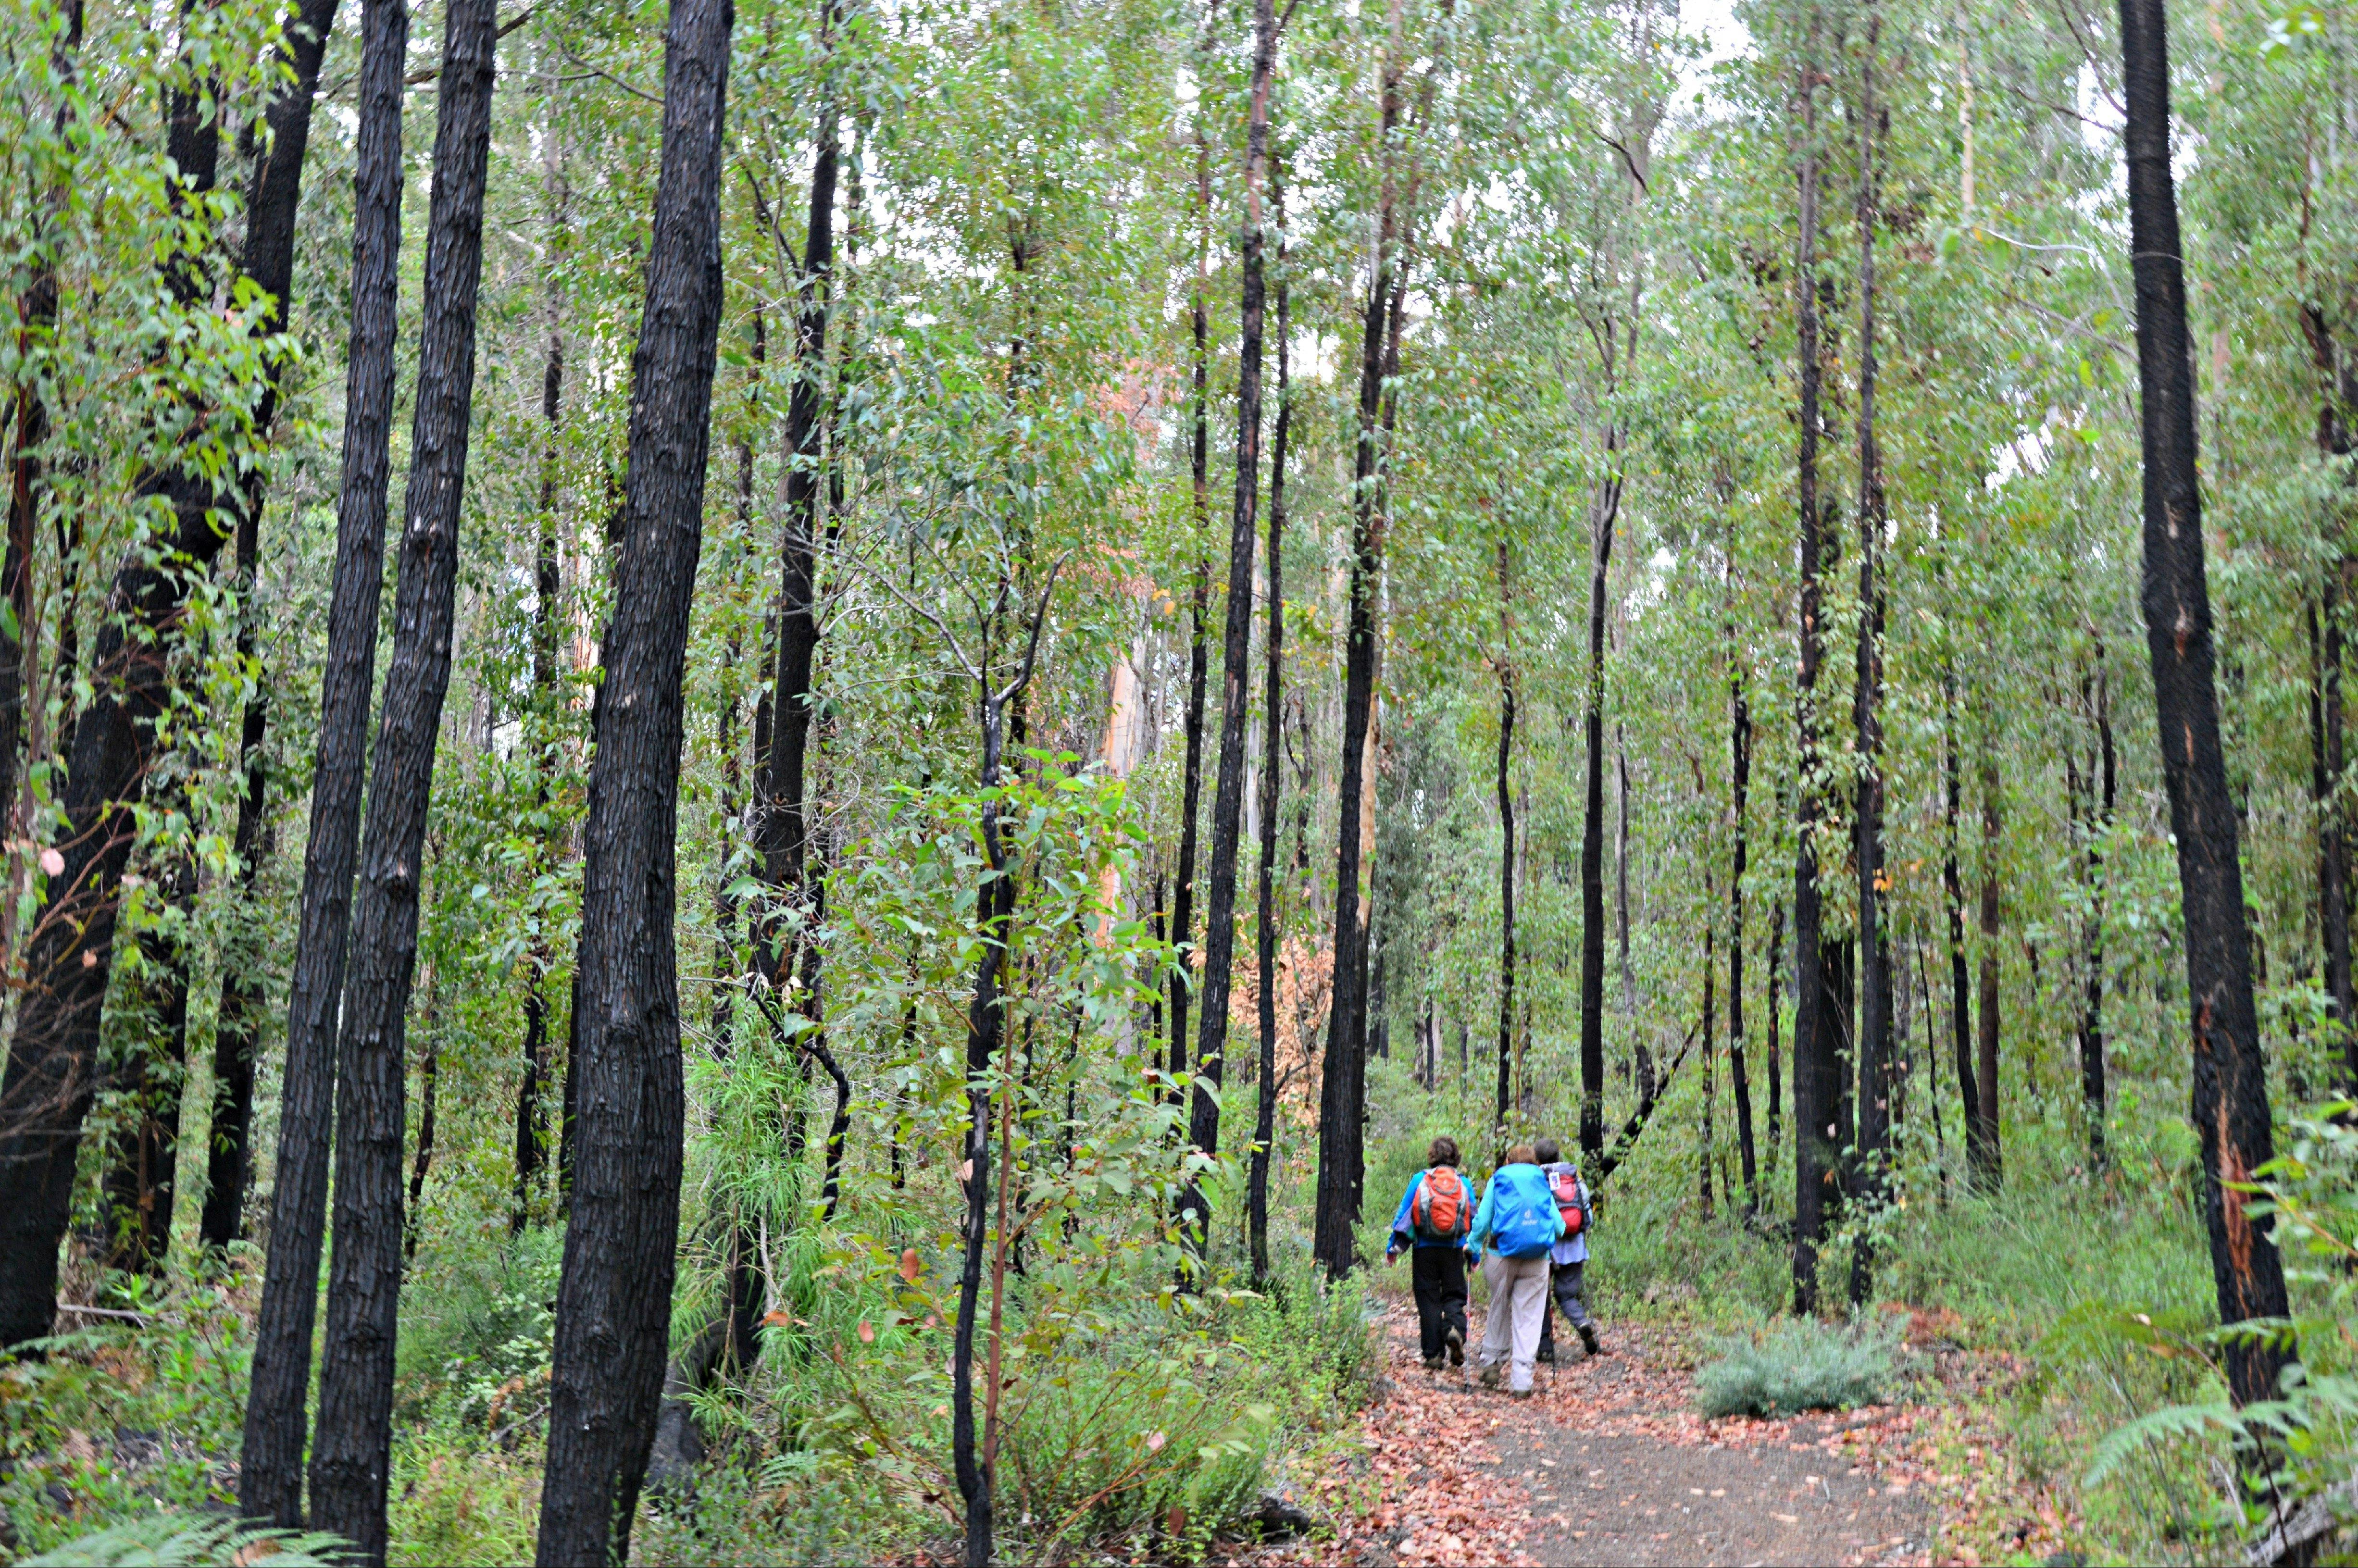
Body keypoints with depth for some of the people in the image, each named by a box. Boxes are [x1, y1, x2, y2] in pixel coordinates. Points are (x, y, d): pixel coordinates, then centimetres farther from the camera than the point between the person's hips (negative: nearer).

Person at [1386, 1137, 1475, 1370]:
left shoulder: (1420, 1180, 1)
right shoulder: (1464, 1184, 5)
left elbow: (1403, 1214, 0)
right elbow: (1474, 1220, 6)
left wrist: (1393, 1246, 6)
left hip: (1425, 1249, -1)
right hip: (1454, 1249, 1)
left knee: (1428, 1299, 6)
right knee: (1454, 1295, 11)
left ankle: (1433, 1354, 4)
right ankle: (1455, 1328, -20)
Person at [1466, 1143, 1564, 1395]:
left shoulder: (1499, 1179, 10)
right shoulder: (1543, 1184, 13)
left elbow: (1483, 1220, 2)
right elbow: (1559, 1225, 11)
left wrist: (1474, 1246, 15)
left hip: (1502, 1253, 0)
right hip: (1537, 1259, 0)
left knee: (1499, 1308, 18)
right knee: (1529, 1316, 1)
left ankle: (1492, 1363, 22)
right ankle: (1521, 1381, -3)